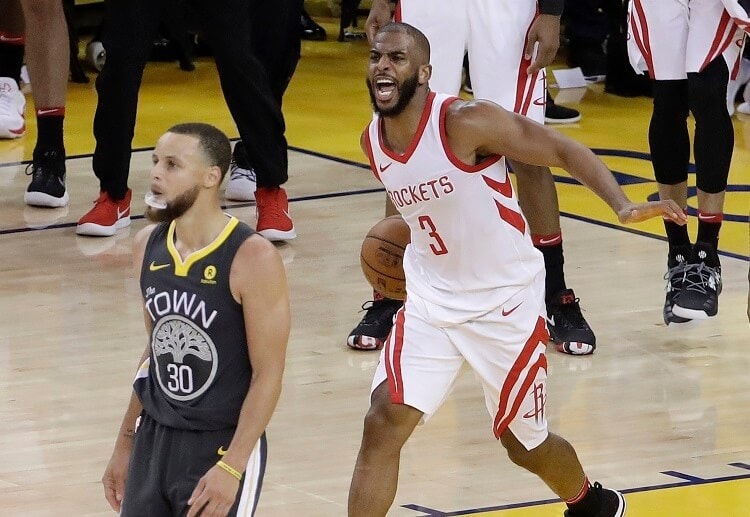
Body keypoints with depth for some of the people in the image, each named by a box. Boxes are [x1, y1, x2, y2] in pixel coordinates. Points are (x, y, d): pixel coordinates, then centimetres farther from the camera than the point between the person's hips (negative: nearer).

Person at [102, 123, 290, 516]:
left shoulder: (252, 258, -16)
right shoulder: (148, 246, 4)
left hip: (222, 444, -6)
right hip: (154, 439, 6)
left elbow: (268, 374, -15)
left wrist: (231, 467, -21)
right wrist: (125, 444, 17)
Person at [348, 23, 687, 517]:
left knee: (524, 443, 12)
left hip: (505, 303, -5)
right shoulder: (372, 142, -4)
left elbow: (564, 150, -20)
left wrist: (623, 206, -33)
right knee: (384, 424, -13)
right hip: (431, 303, 5)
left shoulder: (466, 122, -23)